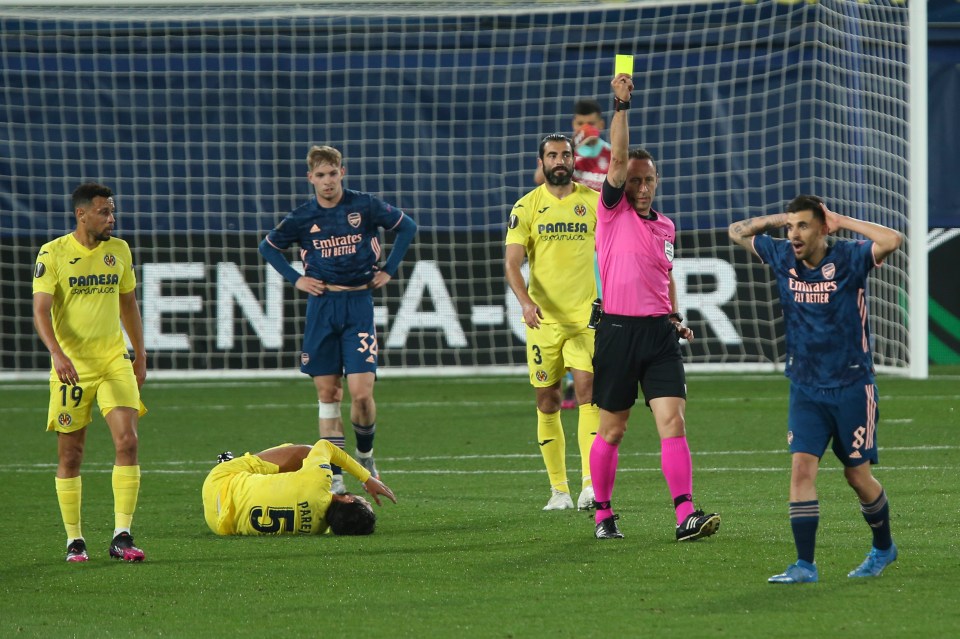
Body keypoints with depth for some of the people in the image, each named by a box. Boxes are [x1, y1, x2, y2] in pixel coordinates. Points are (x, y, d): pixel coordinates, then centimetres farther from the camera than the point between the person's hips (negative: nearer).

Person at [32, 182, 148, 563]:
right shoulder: (53, 254, -6)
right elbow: (41, 311, -12)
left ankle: (121, 537, -12)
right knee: (70, 454, 3)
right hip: (71, 366, -3)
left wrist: (140, 355, 18)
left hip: (114, 361, 3)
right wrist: (57, 353, -27)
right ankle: (74, 541, 14)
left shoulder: (119, 251, 8)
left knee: (127, 439, -13)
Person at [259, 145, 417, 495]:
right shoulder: (303, 216, 1)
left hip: (358, 305, -2)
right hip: (322, 306, 2)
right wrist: (295, 279, 4)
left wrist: (388, 270, 5)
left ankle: (365, 454, 16)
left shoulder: (365, 206, -2)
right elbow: (267, 247, 16)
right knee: (327, 394, 2)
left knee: (361, 392, -11)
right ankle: (335, 476, 6)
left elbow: (407, 227, 11)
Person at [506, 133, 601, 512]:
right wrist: (526, 301, -22)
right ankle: (559, 490, 12)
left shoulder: (594, 202, 5)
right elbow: (512, 262, -6)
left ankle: (591, 483, -22)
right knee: (547, 402, 4)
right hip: (543, 317, 1)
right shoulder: (526, 207, 2)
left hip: (587, 314, -1)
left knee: (587, 389, -17)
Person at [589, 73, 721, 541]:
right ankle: (603, 515, 19)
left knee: (672, 420, -9)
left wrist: (676, 317, 15)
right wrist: (621, 106, -20)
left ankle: (686, 515, -17)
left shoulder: (665, 226, 15)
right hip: (618, 331, -3)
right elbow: (618, 158, -12)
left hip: (659, 331, 3)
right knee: (611, 430, 5)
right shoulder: (613, 212, 1)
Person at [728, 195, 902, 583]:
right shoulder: (783, 258, 1)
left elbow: (892, 241, -31)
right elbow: (737, 232, 15)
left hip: (852, 387, -3)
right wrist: (777, 220, -1)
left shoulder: (848, 259, -12)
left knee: (857, 475, 6)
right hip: (805, 388, 3)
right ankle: (804, 565, -10)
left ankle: (883, 548, 31)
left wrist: (842, 222, -21)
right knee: (802, 467, -11)